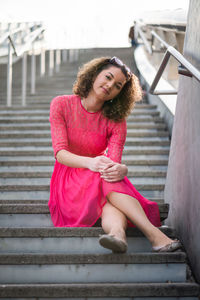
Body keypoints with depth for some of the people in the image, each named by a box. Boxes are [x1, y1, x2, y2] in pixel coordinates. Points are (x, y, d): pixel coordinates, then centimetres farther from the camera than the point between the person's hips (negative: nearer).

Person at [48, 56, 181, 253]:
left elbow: (114, 162, -14)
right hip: (69, 181, -2)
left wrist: (121, 170, -40)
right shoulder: (62, 105, -3)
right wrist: (90, 163, -33)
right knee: (103, 179, -34)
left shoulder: (116, 122, 1)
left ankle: (116, 232, -65)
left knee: (112, 175, -35)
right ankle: (155, 236, -49)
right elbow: (60, 153, -13)